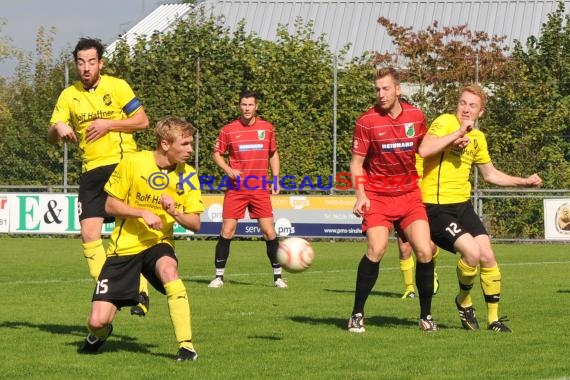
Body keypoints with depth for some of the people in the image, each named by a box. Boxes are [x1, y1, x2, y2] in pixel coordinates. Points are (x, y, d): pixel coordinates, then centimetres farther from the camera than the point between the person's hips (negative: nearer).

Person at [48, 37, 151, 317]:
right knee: (89, 233, -4)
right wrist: (59, 128, -17)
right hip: (91, 171, 4)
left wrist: (108, 124, -13)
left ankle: (141, 291, -7)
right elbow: (51, 137, 7)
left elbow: (142, 121, -2)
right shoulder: (68, 96, 8)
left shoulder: (117, 87, -1)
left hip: (122, 165, -4)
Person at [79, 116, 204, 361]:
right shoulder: (133, 163, -11)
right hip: (125, 246, -1)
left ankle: (186, 345, -31)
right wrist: (143, 213, -21)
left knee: (168, 268, -38)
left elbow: (195, 224, 0)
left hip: (159, 243, 1)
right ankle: (100, 333, 31)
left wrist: (175, 213, -22)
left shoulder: (187, 175, -2)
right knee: (97, 321, -10)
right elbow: (110, 205, -5)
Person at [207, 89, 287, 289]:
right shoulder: (228, 130, -2)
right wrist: (228, 170, -10)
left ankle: (278, 276, 8)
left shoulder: (267, 128, 4)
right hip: (236, 189, -1)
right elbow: (217, 153, 7)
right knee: (227, 232, -4)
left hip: (260, 189, 1)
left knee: (269, 232, -3)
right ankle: (219, 276, 5)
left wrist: (276, 179, 7)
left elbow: (273, 154, 16)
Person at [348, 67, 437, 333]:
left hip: (410, 194, 3)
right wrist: (360, 196, -15)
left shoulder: (416, 116, 2)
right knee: (376, 250, -20)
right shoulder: (367, 121, -8)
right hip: (377, 196, -3)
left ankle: (426, 316, 9)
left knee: (424, 252, -8)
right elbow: (356, 162, -4)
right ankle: (357, 315, -7)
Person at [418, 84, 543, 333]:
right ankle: (464, 301, 6)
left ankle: (493, 319, 12)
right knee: (472, 252, -21)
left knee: (487, 256, -2)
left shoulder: (477, 138, 12)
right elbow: (424, 150, -29)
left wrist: (525, 181, 19)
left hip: (463, 205, 7)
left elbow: (490, 175, 26)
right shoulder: (445, 122, -10)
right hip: (437, 206, -7)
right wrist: (458, 132, -27)